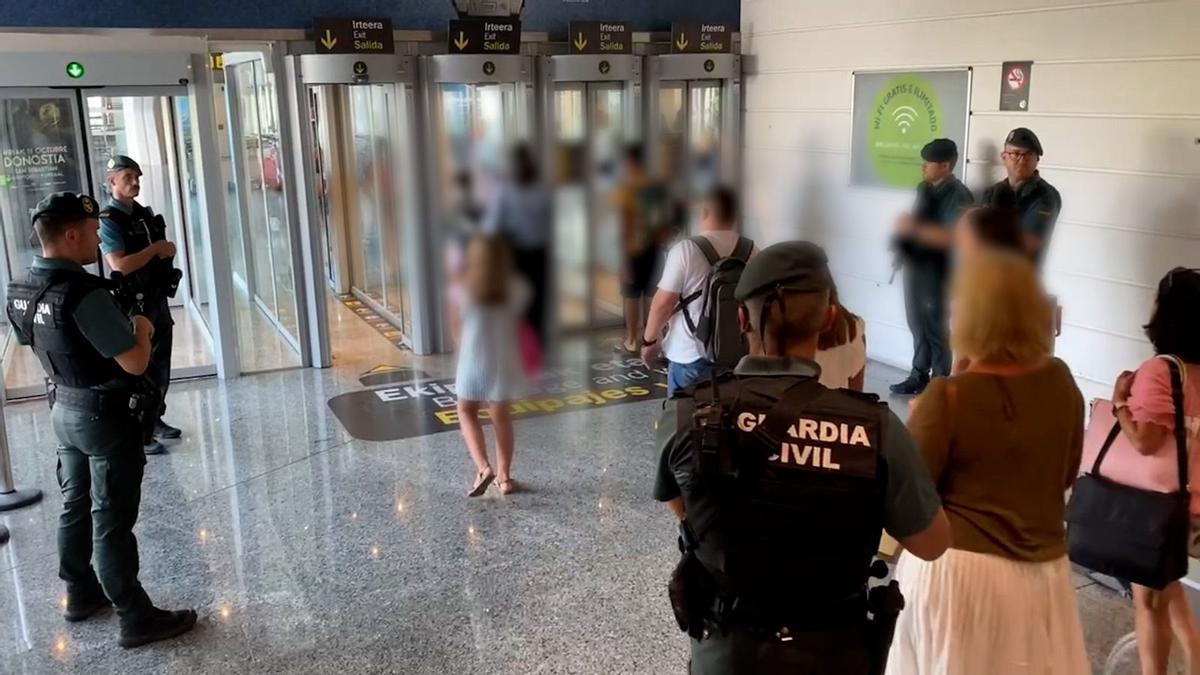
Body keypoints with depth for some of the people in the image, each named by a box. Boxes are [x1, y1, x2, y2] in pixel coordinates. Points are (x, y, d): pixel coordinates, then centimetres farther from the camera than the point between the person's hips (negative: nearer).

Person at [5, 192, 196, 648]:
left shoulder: (23, 290, 1)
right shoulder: (83, 293, -27)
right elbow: (135, 363, -26)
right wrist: (143, 330, -8)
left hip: (64, 408, 9)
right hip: (107, 416, -9)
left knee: (76, 506, 21)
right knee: (112, 520, 0)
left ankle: (81, 593, 38)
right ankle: (137, 619, 11)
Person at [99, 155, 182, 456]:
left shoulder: (144, 213, 11)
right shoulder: (109, 221, -14)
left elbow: (163, 249, 24)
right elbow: (119, 265, -25)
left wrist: (168, 249, 5)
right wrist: (155, 249, -19)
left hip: (158, 298, 8)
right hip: (134, 304, -8)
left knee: (161, 366, 16)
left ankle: (155, 419, 32)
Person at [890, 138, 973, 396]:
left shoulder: (959, 196, -15)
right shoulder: (923, 188, 10)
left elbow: (953, 237, -24)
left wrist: (914, 227, -22)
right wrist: (905, 226, 1)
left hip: (937, 269, -7)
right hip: (915, 264, 8)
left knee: (935, 326, 1)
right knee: (918, 324, 15)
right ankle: (919, 375, 26)